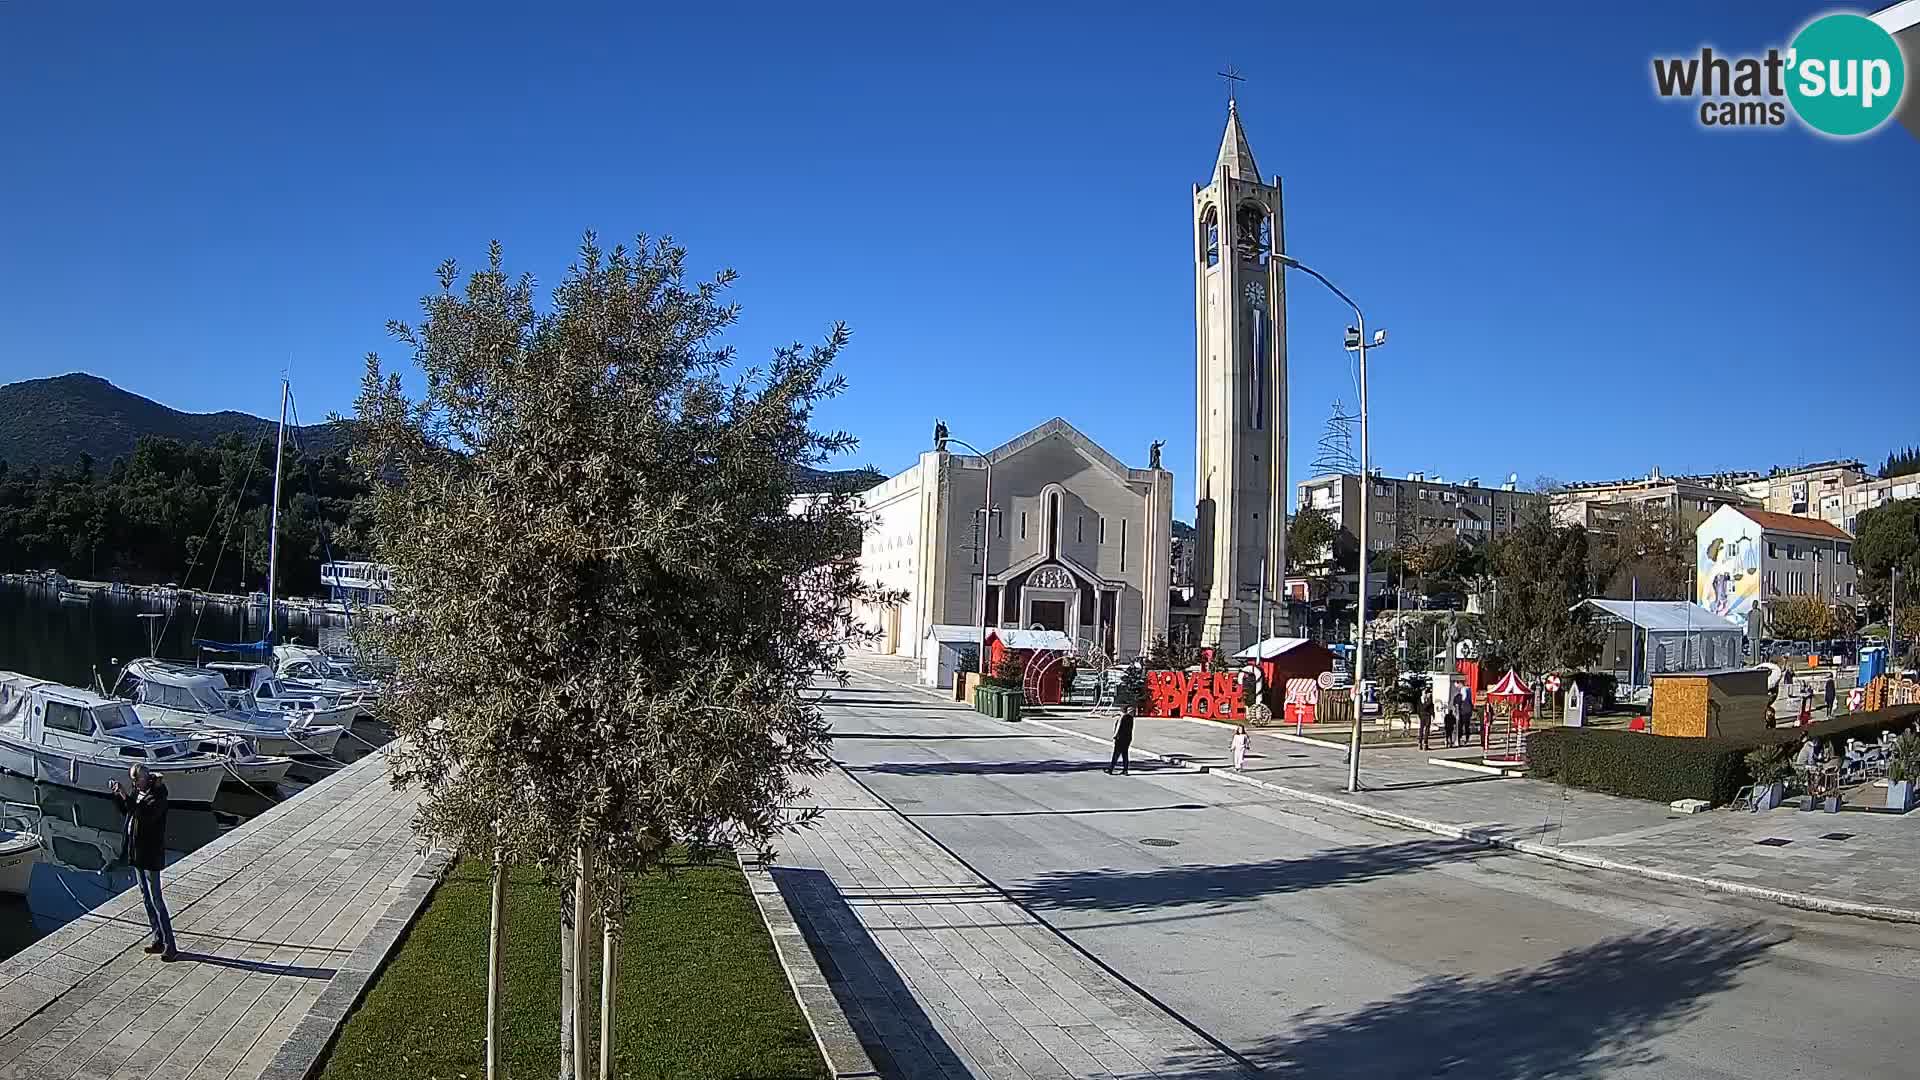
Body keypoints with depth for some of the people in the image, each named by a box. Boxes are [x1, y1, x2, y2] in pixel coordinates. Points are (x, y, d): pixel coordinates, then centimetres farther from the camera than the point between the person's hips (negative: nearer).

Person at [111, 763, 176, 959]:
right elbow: (124, 810, 22)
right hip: (137, 852, 9)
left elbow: (146, 815, -33)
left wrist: (127, 797, -31)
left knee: (156, 901, -7)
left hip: (151, 854, -9)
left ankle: (169, 945, -2)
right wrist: (117, 794, 6)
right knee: (146, 899, 15)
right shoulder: (139, 791, 7)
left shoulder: (157, 795, -18)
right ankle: (158, 940, 24)